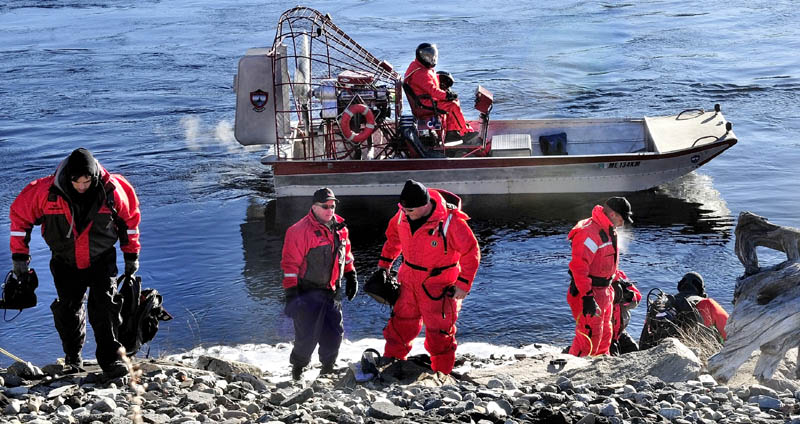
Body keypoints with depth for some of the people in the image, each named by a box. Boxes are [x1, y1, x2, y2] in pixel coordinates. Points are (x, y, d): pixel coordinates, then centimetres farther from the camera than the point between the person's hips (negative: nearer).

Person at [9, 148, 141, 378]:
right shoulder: (47, 191, -20)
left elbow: (129, 218, 0)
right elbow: (20, 214, -5)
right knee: (67, 309, 6)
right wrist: (20, 255, -3)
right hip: (65, 262, 1)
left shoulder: (111, 190, -18)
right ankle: (73, 358, 26)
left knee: (105, 304, -14)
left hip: (101, 259, -1)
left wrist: (131, 255, 5)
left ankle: (110, 357, -6)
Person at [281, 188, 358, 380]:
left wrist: (351, 277, 22)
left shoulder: (340, 228, 7)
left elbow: (346, 254, 23)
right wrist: (291, 293, -17)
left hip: (333, 292, 6)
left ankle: (328, 368, 30)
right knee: (307, 335, -4)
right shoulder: (300, 231, -15)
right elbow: (290, 263, -14)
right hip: (309, 292, -6)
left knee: (334, 333, 9)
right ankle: (297, 367, 21)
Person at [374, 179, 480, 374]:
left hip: (438, 285, -5)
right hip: (408, 279, 5)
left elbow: (471, 252, -17)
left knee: (439, 329, 6)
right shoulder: (403, 215, -10)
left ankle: (441, 372, 22)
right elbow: (393, 238, 12)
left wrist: (463, 284, -15)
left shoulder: (450, 221, -27)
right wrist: (384, 264, 14)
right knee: (401, 323, 15)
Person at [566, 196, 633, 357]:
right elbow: (578, 266, -28)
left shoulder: (609, 231, 12)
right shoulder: (589, 232, -22)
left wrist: (610, 288, 28)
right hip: (589, 294, -10)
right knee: (590, 336, -10)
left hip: (604, 291, 10)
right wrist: (587, 296, -30)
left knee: (605, 334, 20)